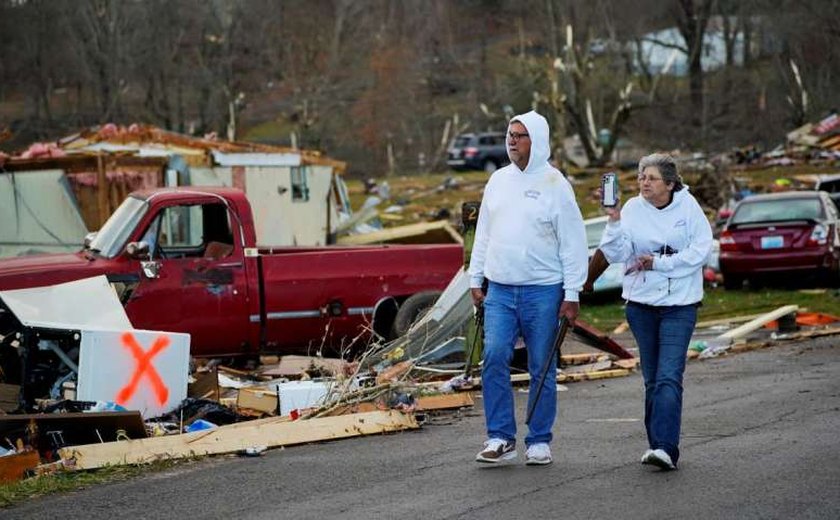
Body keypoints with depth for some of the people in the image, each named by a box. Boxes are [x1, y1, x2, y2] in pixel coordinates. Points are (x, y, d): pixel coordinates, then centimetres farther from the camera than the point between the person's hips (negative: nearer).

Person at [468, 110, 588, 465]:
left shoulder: (554, 184, -4)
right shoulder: (498, 180, 11)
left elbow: (573, 244, -4)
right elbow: (483, 234, 17)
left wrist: (572, 295, -8)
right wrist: (475, 280, 12)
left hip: (543, 291, -4)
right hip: (500, 290, 4)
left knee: (542, 368, 3)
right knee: (494, 358, -10)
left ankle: (539, 442, 13)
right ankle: (500, 438, -3)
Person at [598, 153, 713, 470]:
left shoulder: (687, 206, -4)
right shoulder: (632, 209, 0)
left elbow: (700, 250, -8)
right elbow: (616, 255, -5)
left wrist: (658, 263, -12)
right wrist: (614, 222, -19)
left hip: (679, 304, -3)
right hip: (641, 302, 3)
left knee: (669, 377, -13)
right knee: (652, 379, 10)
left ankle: (665, 447, -20)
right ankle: (658, 445, 17)